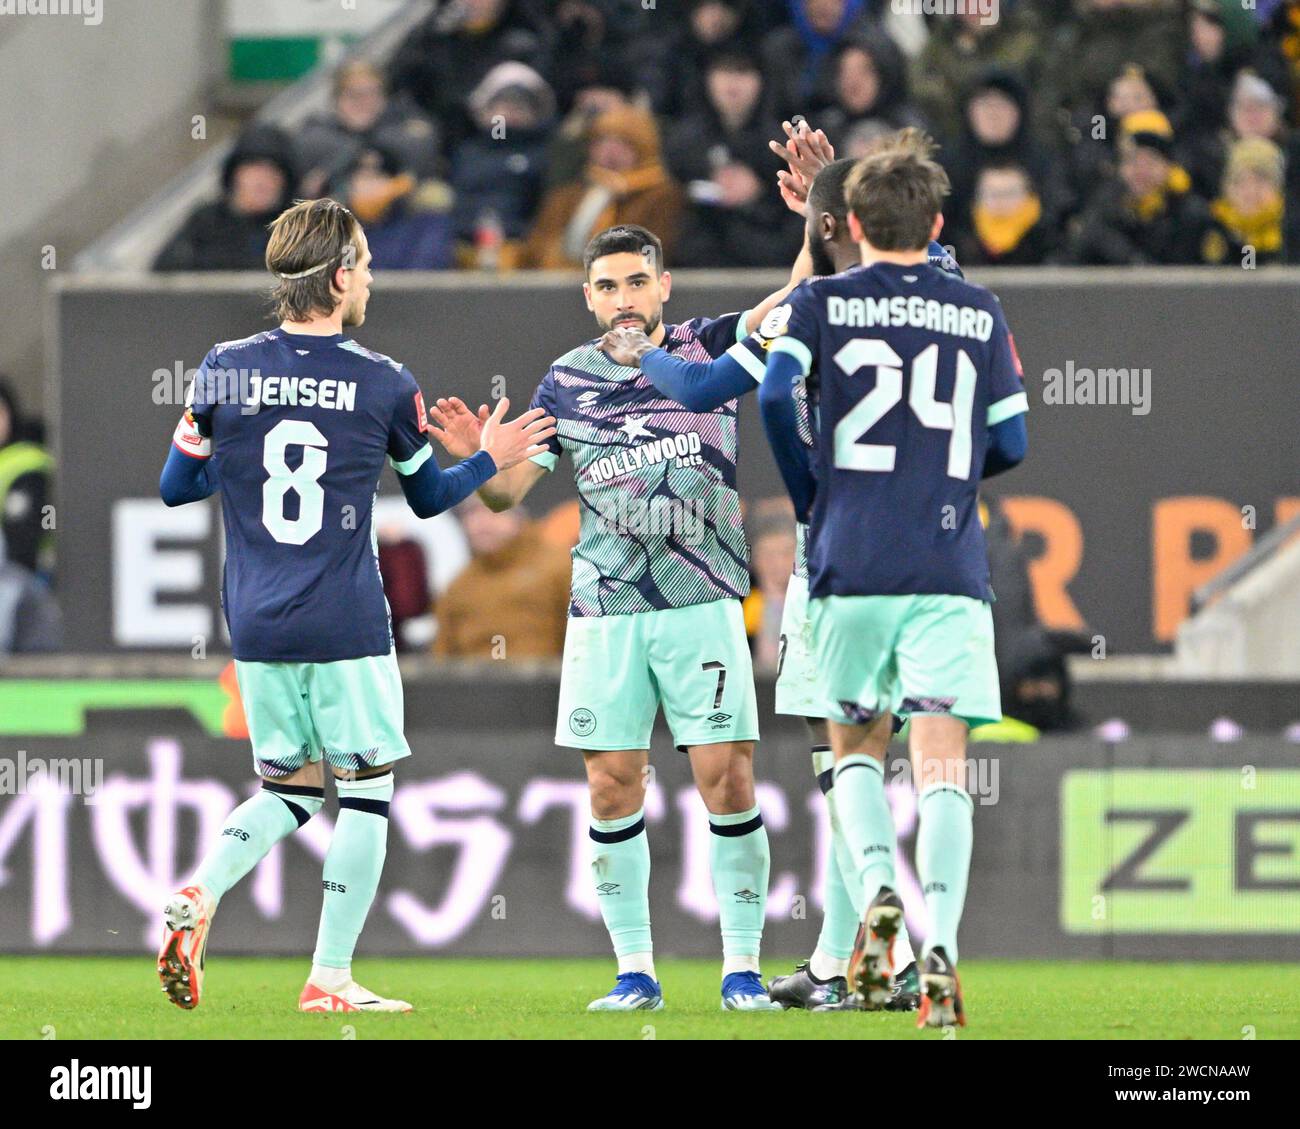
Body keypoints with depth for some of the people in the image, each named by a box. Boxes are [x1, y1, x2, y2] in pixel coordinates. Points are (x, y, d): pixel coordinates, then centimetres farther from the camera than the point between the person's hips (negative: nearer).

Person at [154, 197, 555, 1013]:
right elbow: (428, 496, 10)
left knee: (291, 792, 16)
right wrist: (490, 460, 26)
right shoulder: (386, 384, -4)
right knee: (366, 791, 8)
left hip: (256, 628, 4)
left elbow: (176, 488, 9)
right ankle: (331, 978, 3)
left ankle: (200, 896, -10)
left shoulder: (223, 371, 0)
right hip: (346, 629, -4)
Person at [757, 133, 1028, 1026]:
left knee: (856, 744, 17)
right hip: (951, 565, 0)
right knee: (942, 760, -4)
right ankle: (940, 949, -20)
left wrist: (811, 499, 5)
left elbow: (776, 396, -10)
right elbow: (1010, 444, 11)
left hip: (851, 564, 0)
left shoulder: (820, 303, 5)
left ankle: (877, 889, -8)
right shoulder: (981, 314, 11)